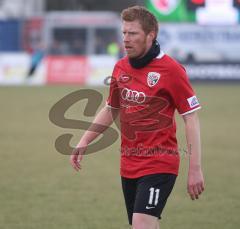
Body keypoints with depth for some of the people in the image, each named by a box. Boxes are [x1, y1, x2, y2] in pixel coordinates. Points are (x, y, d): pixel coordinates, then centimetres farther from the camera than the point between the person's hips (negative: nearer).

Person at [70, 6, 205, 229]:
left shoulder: (171, 69, -11)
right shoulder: (120, 68, 8)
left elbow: (191, 119, -10)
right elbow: (110, 110, 23)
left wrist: (195, 169, -14)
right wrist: (84, 142, 15)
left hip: (159, 165, -7)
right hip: (129, 166, 7)